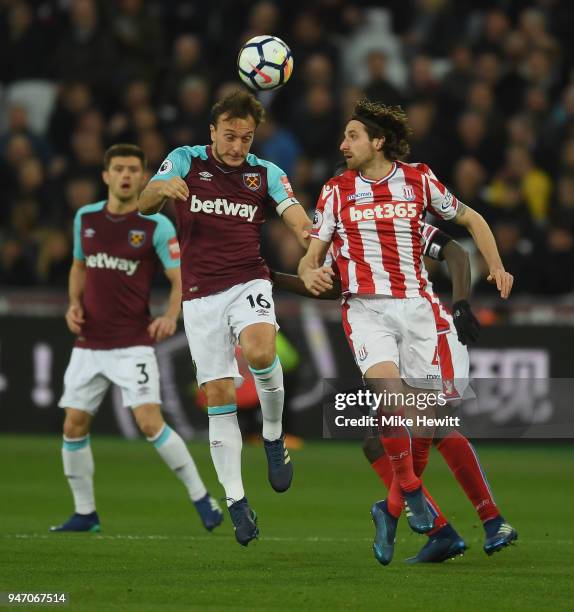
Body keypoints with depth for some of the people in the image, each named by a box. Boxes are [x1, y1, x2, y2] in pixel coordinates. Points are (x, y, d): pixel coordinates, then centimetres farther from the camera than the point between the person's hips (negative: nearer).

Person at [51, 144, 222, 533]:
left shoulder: (157, 225, -8)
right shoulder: (86, 218, 6)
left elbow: (181, 279, -8)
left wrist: (171, 317, -26)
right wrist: (74, 304, 4)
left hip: (133, 344, -5)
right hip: (89, 344, 5)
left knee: (150, 422, -17)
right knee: (74, 426, 2)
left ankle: (201, 498, -5)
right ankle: (85, 513, 16)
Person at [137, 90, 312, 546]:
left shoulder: (266, 174, 3)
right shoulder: (186, 162, 2)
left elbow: (293, 211, -12)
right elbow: (144, 205, -8)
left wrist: (308, 234, -36)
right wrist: (161, 188, -33)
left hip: (248, 282, -1)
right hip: (201, 294, 1)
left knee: (259, 350, -32)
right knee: (218, 396, -2)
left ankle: (274, 437, -7)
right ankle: (236, 501, 6)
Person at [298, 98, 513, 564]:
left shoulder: (419, 182, 5)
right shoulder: (337, 191, 5)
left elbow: (471, 219, 19)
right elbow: (313, 254, 9)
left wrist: (497, 267, 6)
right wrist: (310, 274, -15)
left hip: (416, 306, 1)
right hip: (366, 309, -1)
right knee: (389, 392, -27)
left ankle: (391, 512, 13)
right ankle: (411, 491, -13)